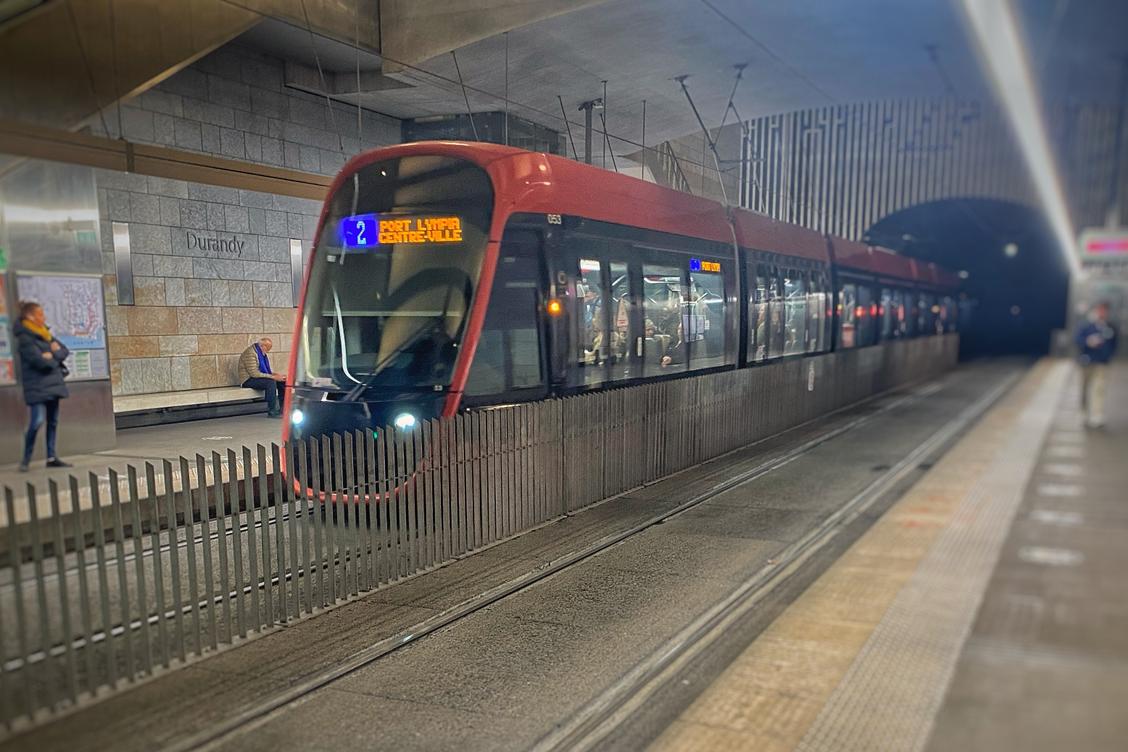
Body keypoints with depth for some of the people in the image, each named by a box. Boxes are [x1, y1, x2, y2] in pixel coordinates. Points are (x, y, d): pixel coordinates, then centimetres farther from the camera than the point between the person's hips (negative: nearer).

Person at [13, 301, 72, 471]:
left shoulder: (45, 334, 14)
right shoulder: (25, 338, -11)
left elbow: (64, 350, 11)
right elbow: (39, 360, -19)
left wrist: (52, 355, -8)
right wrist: (56, 358, -2)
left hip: (53, 384, 8)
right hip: (37, 386, -8)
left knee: (53, 421, 8)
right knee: (37, 421, -13)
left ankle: (52, 457, 14)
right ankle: (26, 459, 1)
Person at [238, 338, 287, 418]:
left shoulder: (263, 353, 11)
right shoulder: (250, 353, -19)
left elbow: (269, 370, 16)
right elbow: (254, 373, -25)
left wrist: (277, 375, -6)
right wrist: (273, 377, -25)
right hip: (249, 380, -9)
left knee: (282, 382, -8)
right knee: (271, 382, -32)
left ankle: (282, 409, -5)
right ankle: (272, 412, -28)